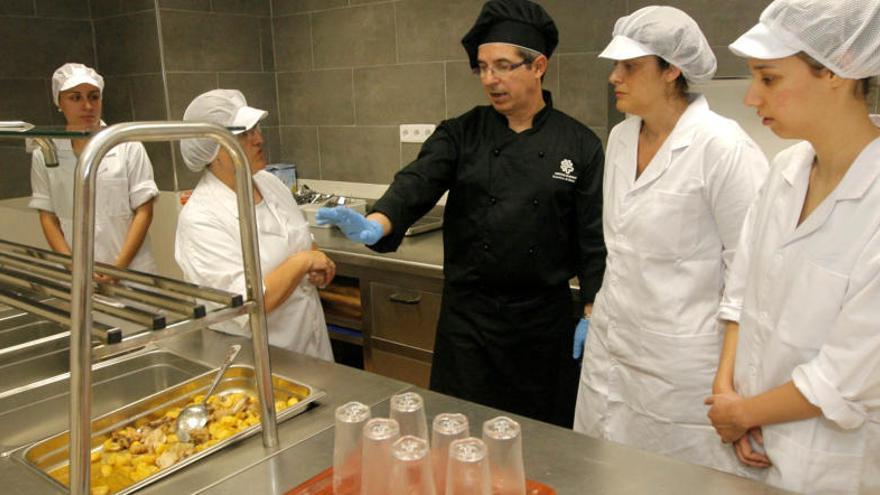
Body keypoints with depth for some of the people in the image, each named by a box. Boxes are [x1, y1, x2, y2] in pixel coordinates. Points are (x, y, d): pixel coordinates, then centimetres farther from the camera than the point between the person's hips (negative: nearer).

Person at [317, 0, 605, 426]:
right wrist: (375, 225, -37)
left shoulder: (579, 144, -2)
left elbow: (593, 237, -1)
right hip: (468, 316, 1)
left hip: (545, 319, 0)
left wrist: (591, 313, -4)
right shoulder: (461, 134, -1)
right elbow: (418, 182, -17)